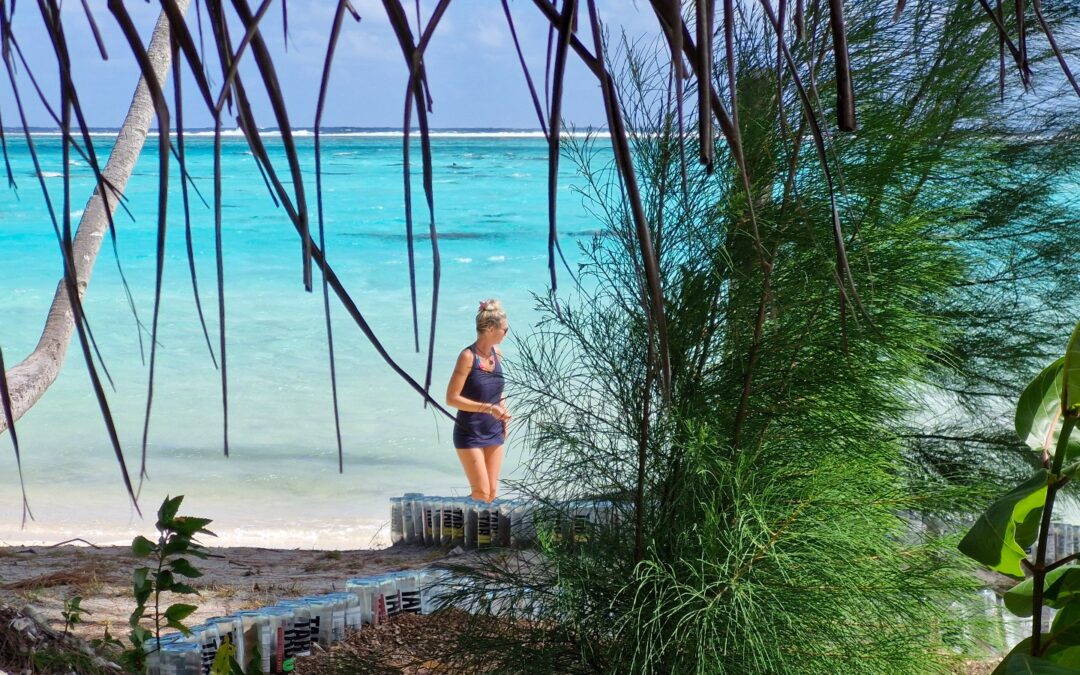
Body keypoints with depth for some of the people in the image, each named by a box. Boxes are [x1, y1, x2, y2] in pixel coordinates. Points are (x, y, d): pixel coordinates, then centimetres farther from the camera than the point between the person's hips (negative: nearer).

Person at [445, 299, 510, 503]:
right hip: (470, 434, -7)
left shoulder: (496, 354, 3)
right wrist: (489, 408, -23)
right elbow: (452, 398, -19)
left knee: (492, 491, 9)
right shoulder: (468, 356, -18)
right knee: (481, 492, -6)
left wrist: (503, 414, 7)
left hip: (494, 432, 7)